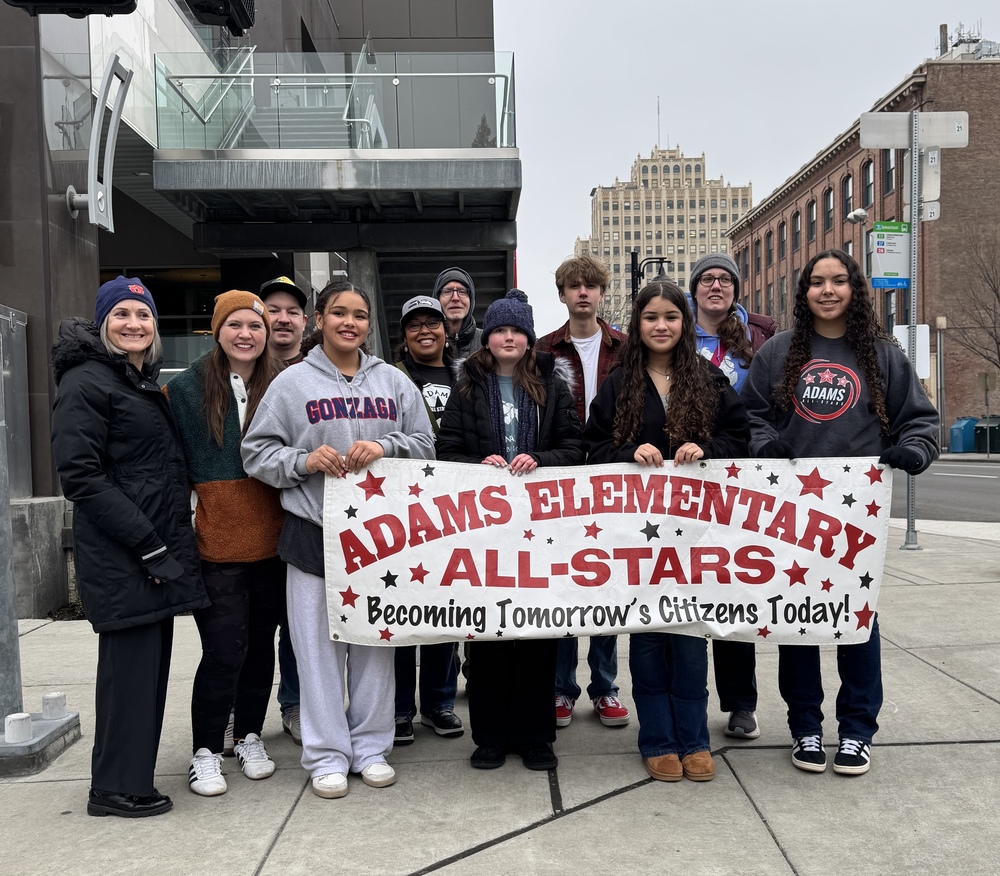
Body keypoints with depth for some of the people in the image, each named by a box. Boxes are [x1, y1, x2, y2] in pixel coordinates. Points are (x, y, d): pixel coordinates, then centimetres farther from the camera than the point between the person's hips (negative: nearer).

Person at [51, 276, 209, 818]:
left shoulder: (150, 384, 19)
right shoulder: (86, 382, -8)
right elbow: (81, 475, -16)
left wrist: (172, 543, 13)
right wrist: (148, 546, -18)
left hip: (161, 547, 9)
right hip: (121, 558, -8)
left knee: (150, 665, 13)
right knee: (131, 663, -3)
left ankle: (130, 778, 26)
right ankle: (116, 789, 13)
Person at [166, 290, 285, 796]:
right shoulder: (186, 389, 1)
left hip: (271, 539, 3)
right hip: (217, 541, -3)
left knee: (261, 641, 12)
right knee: (224, 649, -4)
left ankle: (249, 737, 30)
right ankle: (205, 751, 15)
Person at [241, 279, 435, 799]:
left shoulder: (394, 382, 9)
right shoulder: (292, 383, 3)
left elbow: (425, 444, 9)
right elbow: (257, 453, 2)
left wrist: (385, 448, -10)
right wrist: (305, 461, -15)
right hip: (314, 532, -2)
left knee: (375, 639, 10)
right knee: (320, 644, 2)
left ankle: (371, 746, 25)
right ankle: (326, 754, 17)